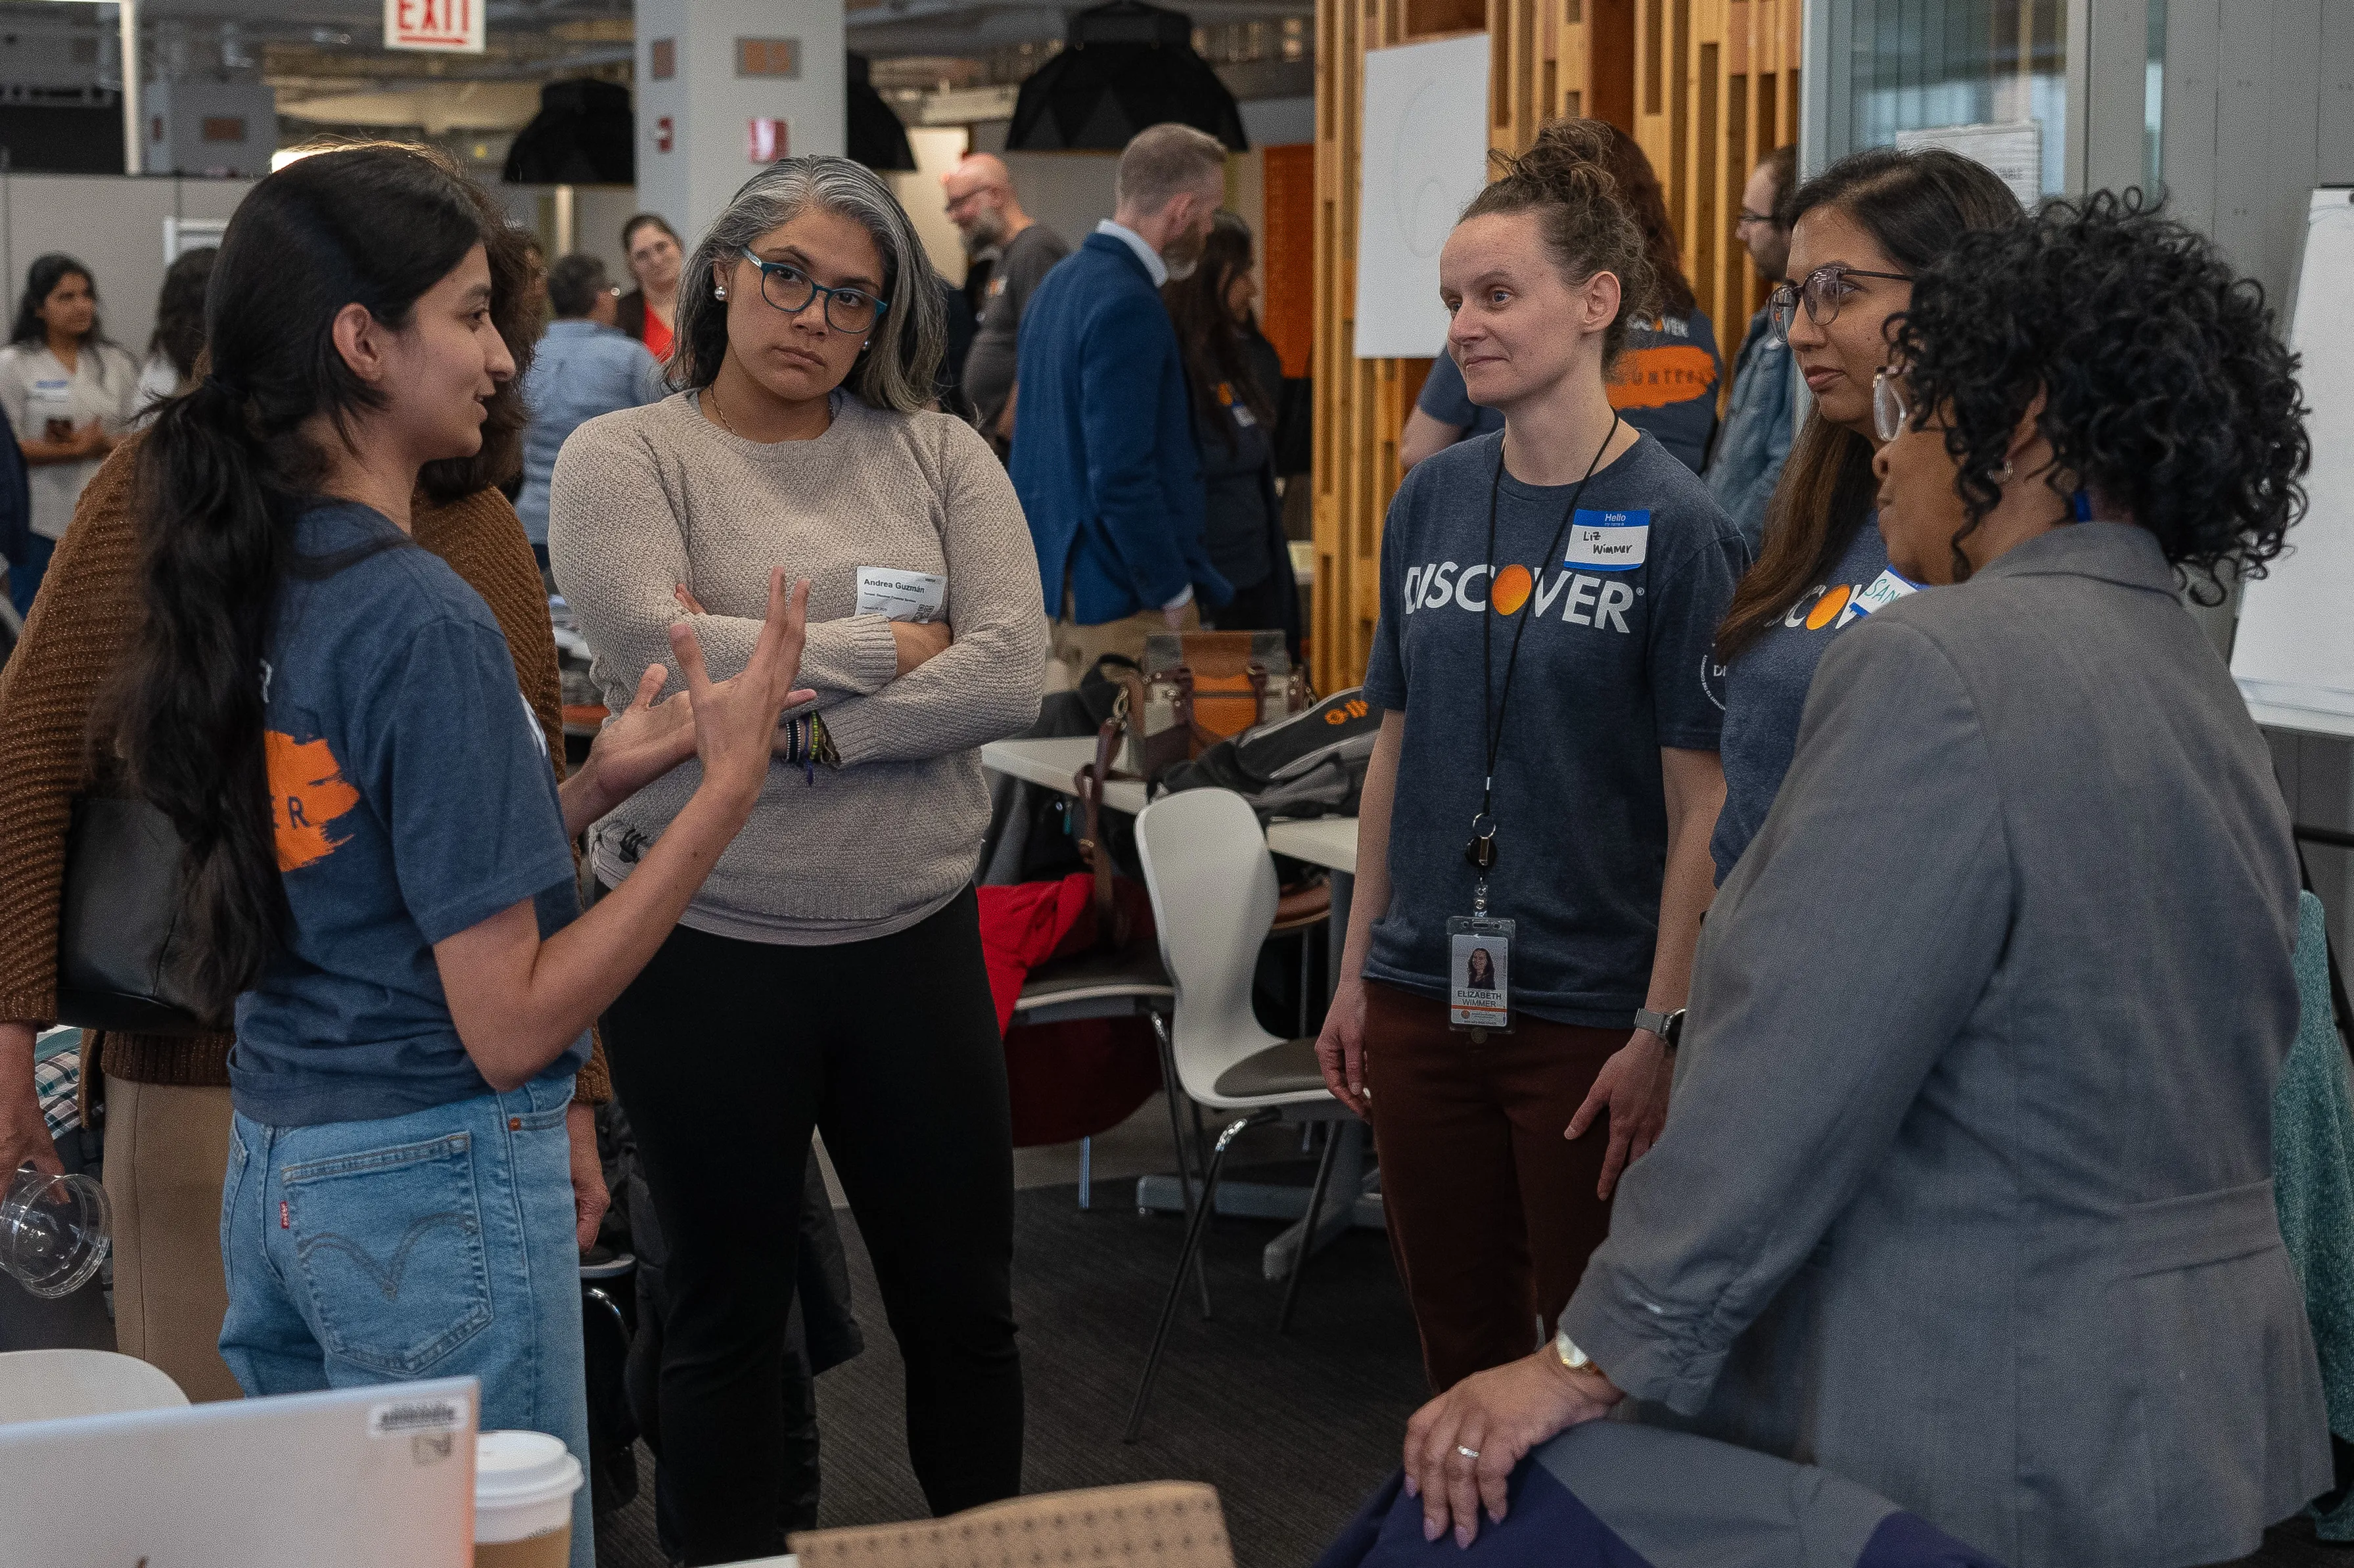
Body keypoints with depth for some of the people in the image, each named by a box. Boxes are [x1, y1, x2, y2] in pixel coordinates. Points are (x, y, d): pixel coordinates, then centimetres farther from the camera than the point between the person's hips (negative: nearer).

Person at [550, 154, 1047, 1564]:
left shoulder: (936, 454, 3)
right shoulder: (625, 457, -3)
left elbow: (1012, 676, -10)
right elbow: (661, 654, -20)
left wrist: (789, 723, -16)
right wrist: (883, 650, -10)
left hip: (913, 938, 2)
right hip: (705, 952, -2)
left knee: (965, 1302, 12)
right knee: (729, 1314, 13)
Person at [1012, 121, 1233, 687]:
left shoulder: (1057, 284, 12)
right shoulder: (1129, 308, -19)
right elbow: (1121, 477, -23)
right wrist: (1175, 597, -14)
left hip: (1055, 591, 10)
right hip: (1123, 609, -10)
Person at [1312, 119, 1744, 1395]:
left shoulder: (1671, 524, -10)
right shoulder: (1432, 500, 6)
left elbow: (1700, 804, -11)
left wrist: (1663, 1028, -15)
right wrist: (1355, 975, 11)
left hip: (1590, 1013, -5)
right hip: (1425, 995, 5)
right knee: (1459, 1340, 15)